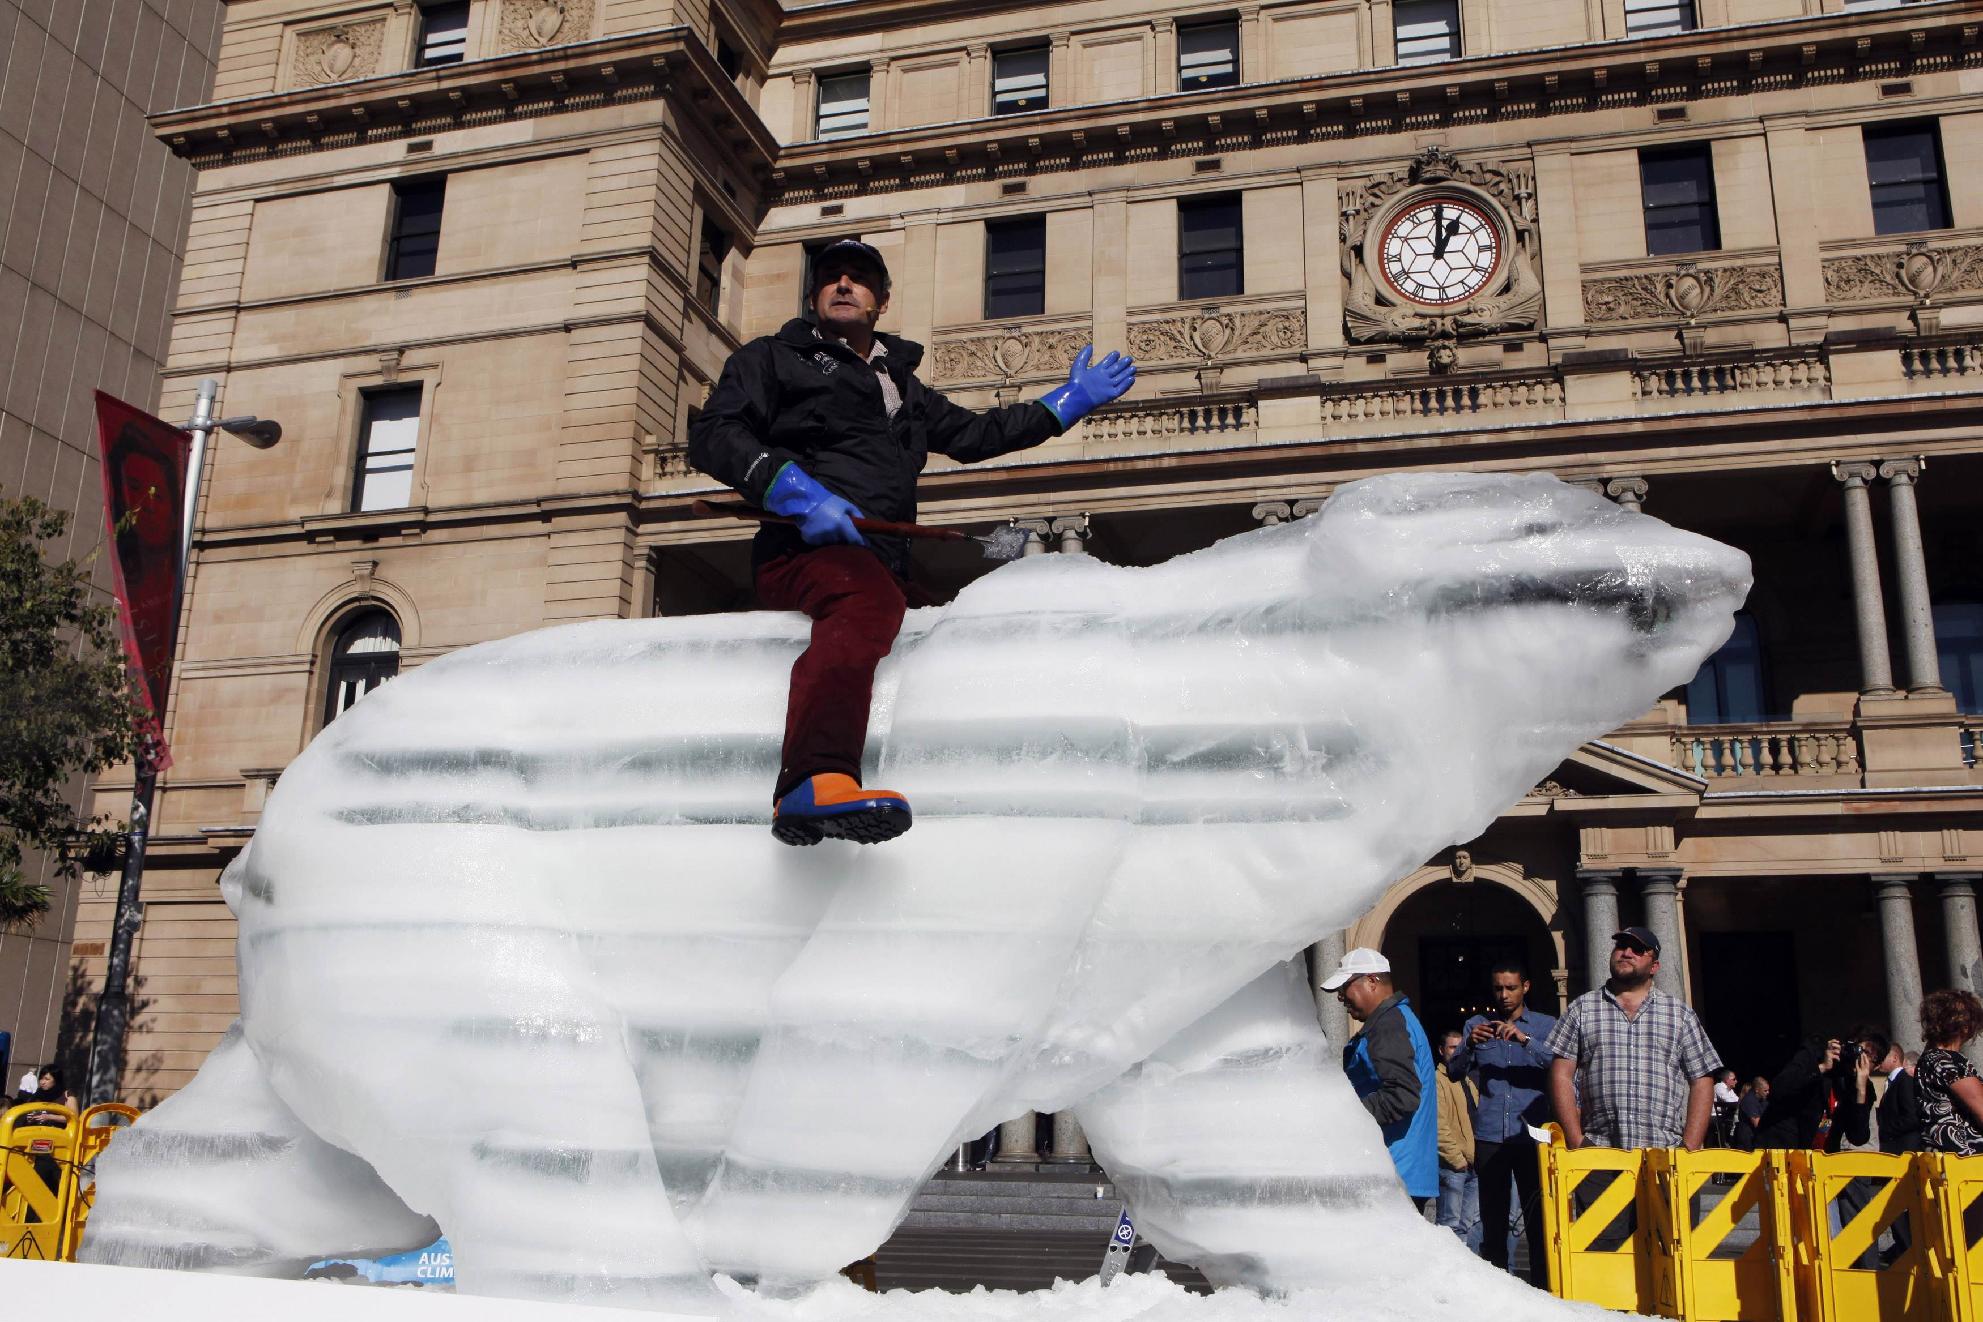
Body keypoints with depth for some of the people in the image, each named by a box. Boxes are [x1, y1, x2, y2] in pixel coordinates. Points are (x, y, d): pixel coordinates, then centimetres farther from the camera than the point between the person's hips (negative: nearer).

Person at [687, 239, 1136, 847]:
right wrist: (795, 489, -13)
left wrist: (1067, 403, 42)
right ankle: (813, 784, -62)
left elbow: (972, 435, 43)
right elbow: (711, 435, 3)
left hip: (882, 560, 9)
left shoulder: (901, 385, 36)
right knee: (868, 597, -40)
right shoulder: (774, 357, 17)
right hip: (804, 549, -8)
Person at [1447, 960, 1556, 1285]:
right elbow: (1454, 1070, 3)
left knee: (1538, 1216, -2)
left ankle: (1543, 1286, 5)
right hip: (1489, 1136, 1)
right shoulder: (1476, 1025, 12)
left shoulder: (1545, 1025, 8)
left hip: (1531, 1133, -1)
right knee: (1492, 1218, 4)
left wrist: (1525, 1040, -22)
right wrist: (1469, 1044, -16)